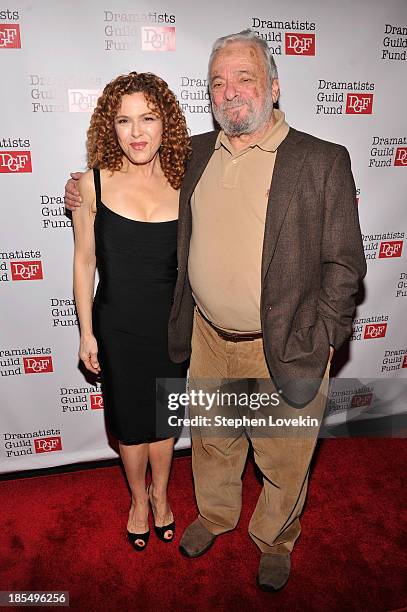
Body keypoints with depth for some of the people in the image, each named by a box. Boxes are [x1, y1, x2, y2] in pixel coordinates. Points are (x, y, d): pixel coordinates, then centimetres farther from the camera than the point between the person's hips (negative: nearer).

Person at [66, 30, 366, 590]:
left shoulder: (322, 161, -9)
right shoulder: (197, 152, 4)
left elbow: (344, 262, -7)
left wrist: (321, 340, -12)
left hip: (283, 350, -3)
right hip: (208, 339, 4)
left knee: (283, 459, 17)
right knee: (211, 440, 24)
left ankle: (275, 540, 47)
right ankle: (214, 514, 54)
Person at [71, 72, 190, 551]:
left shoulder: (183, 183, -6)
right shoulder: (93, 183, -10)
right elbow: (84, 262, -3)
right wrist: (86, 332, -1)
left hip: (170, 325, 1)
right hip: (117, 327, -1)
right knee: (130, 421, 17)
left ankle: (160, 492, 48)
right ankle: (139, 498, 46)